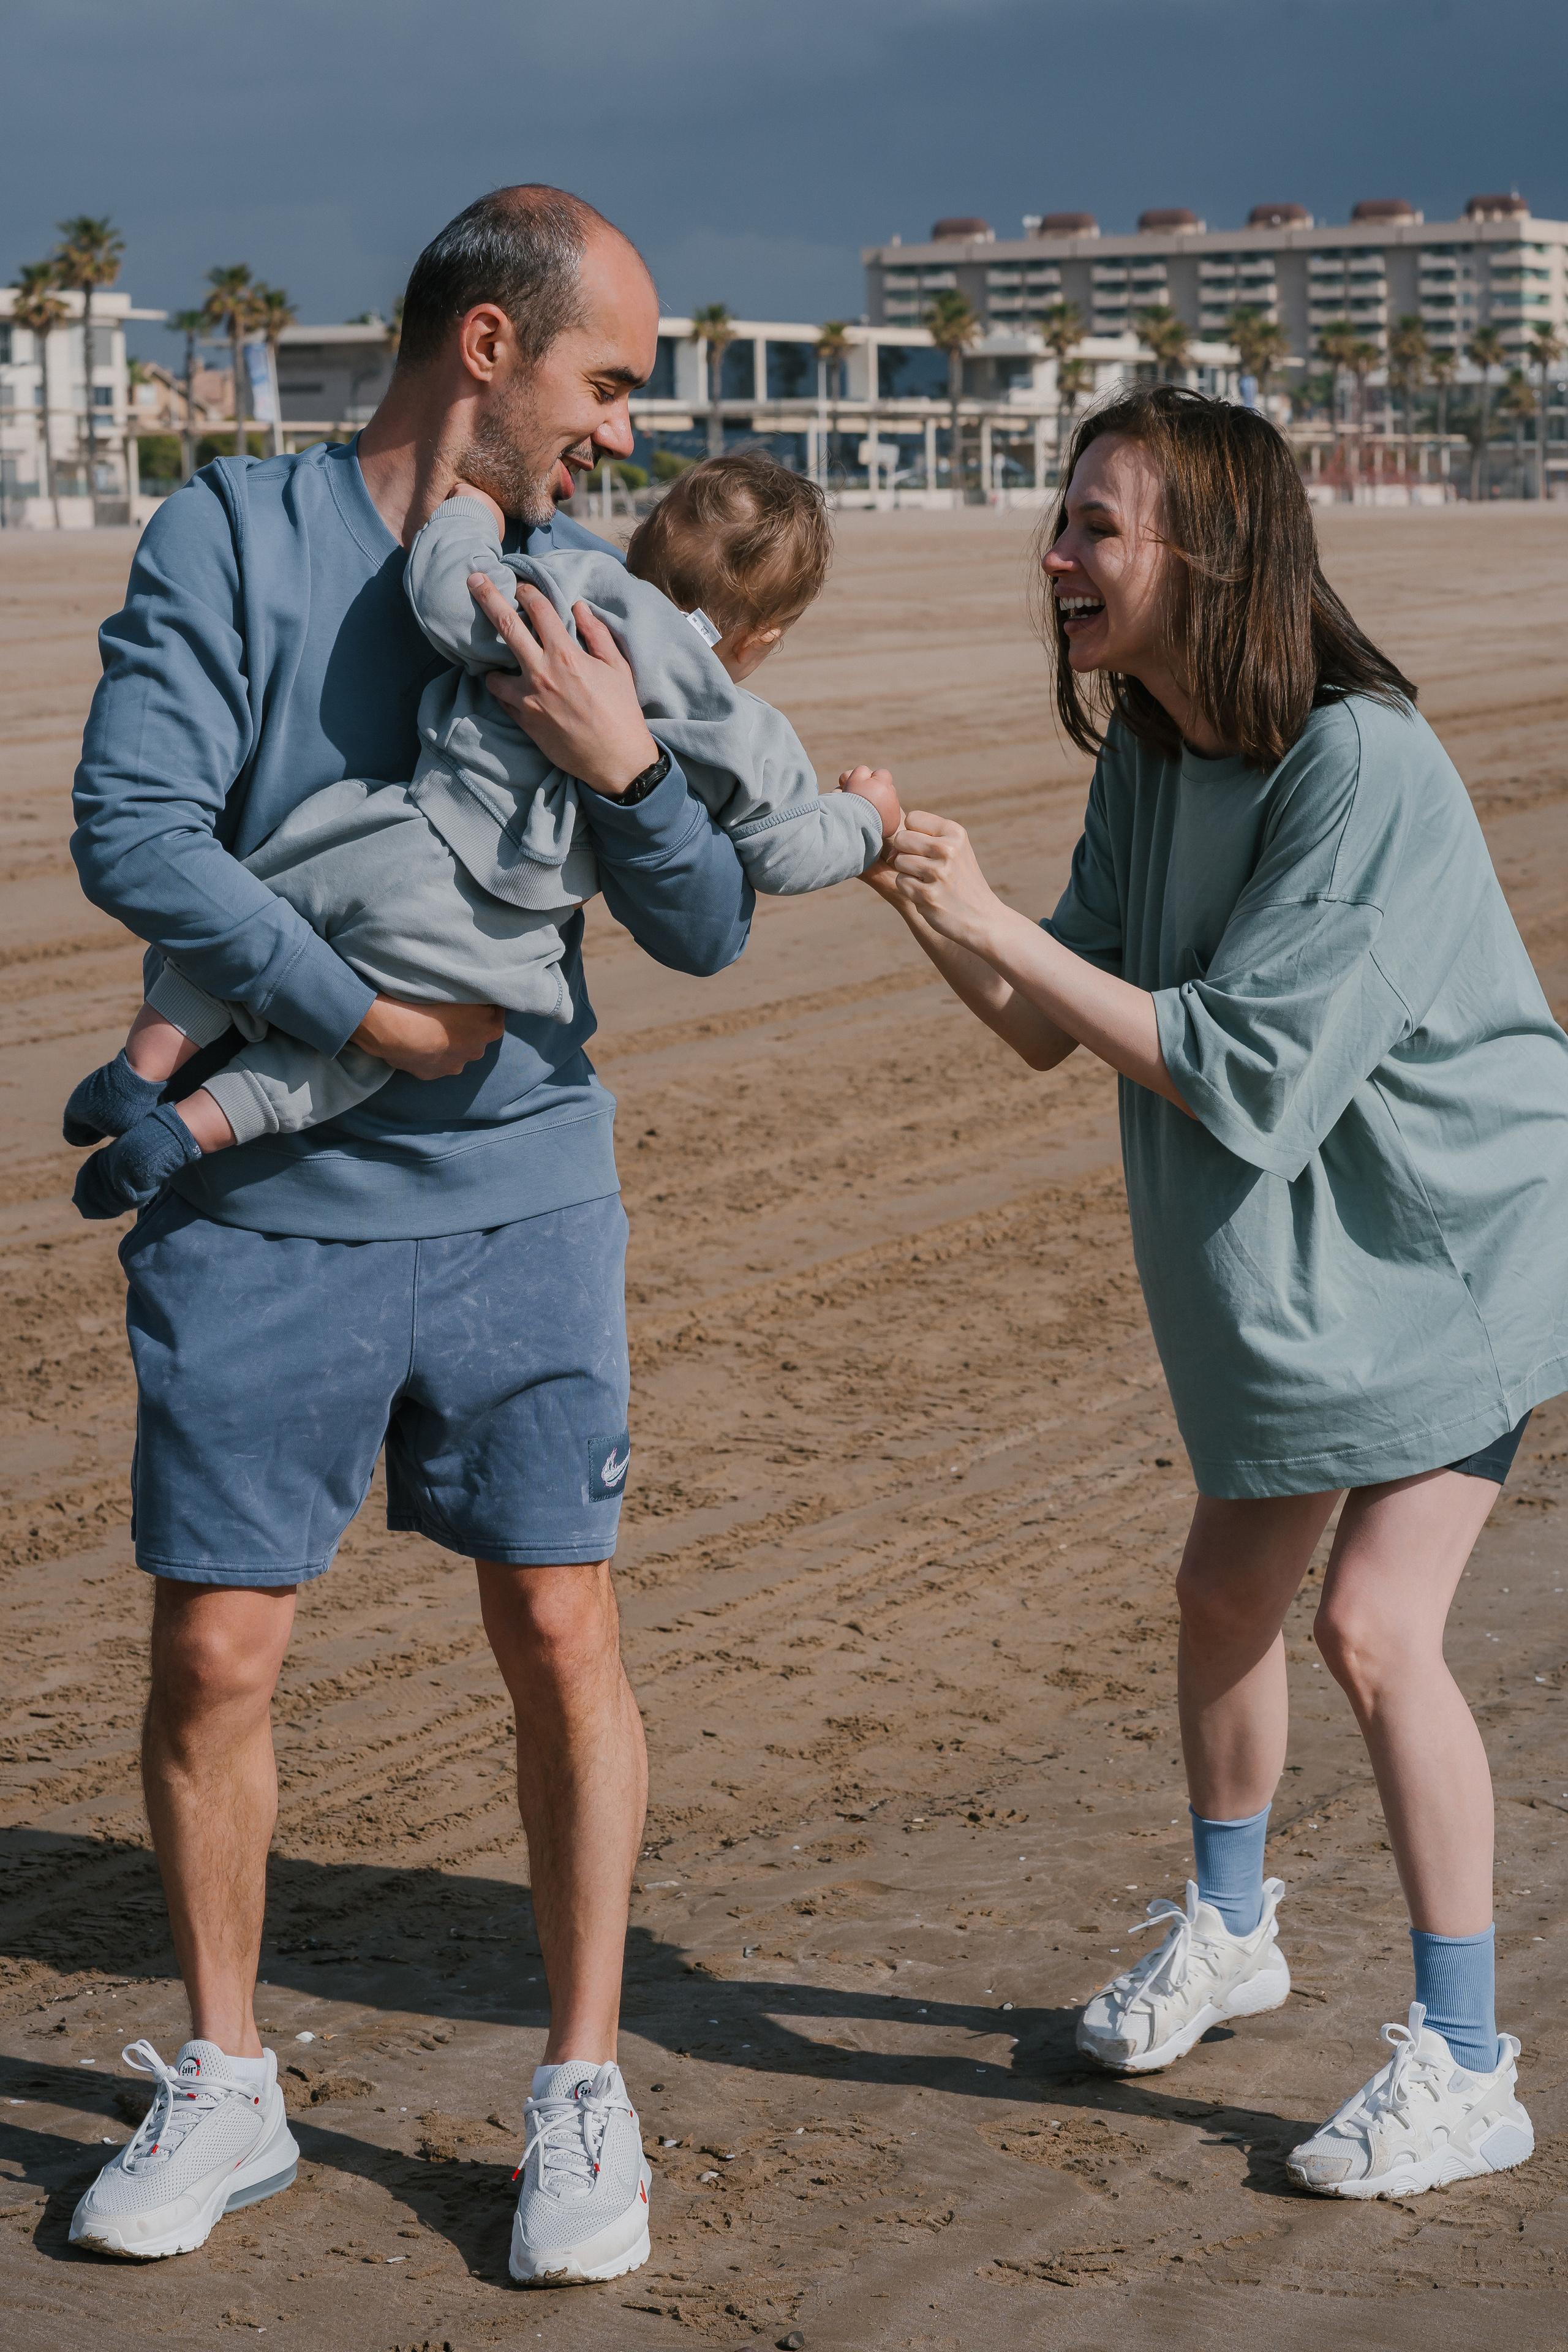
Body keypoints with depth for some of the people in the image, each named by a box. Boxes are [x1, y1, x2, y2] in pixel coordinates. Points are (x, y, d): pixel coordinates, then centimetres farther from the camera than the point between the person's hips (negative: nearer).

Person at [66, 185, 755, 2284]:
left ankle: (584, 2098, 18)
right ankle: (224, 2092, 23)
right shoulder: (229, 542, -4)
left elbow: (708, 935, 4)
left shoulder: (585, 598, 6)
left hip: (523, 1205, 2)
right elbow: (133, 835, -16)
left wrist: (631, 772, -15)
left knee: (561, 1641, 2)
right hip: (257, 1217, -2)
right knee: (215, 1658, 4)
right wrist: (372, 1015, -17)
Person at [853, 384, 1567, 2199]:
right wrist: (927, 905, -16)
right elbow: (1054, 1030, 1)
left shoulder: (1361, 764, -27)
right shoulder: (1145, 760, -1)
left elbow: (1248, 1073, -29)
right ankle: (1227, 1930, 40)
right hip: (1274, 1254, 8)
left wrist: (1004, 931, -28)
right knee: (1226, 1589, 16)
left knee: (1372, 1621, -14)